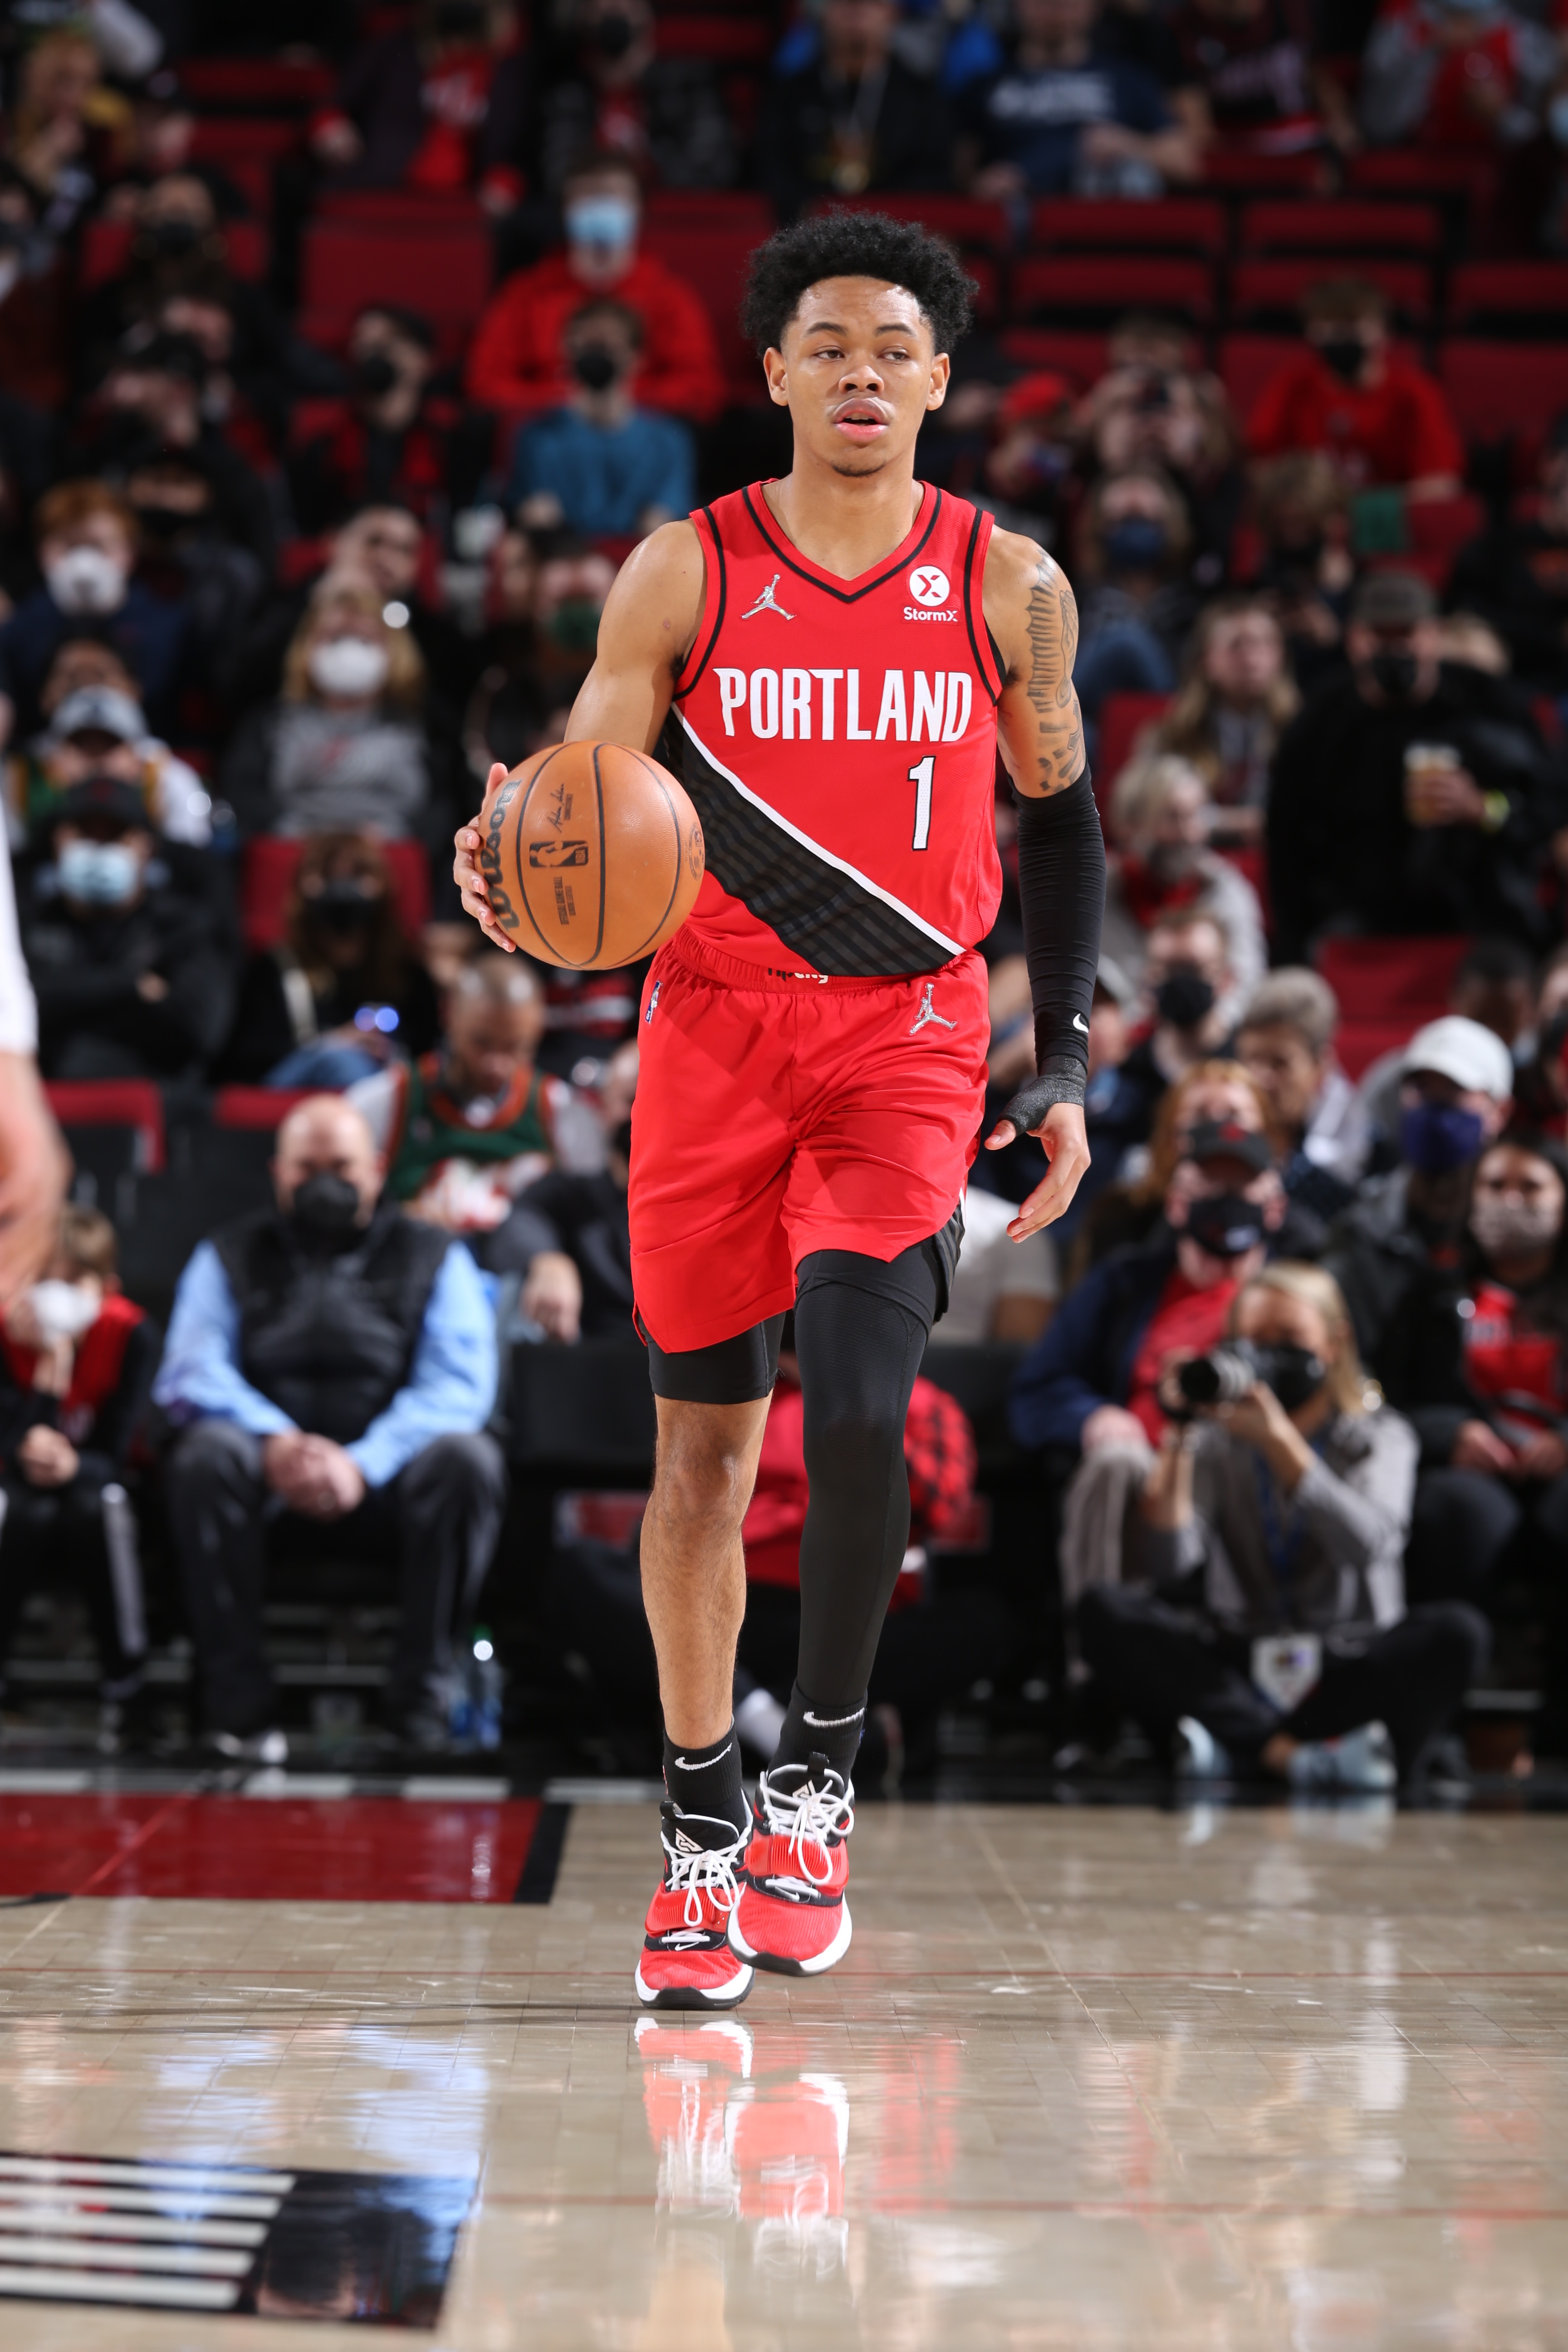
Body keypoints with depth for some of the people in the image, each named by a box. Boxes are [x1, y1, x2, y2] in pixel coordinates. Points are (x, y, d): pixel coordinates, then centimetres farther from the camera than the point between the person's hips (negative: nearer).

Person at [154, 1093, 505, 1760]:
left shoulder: (433, 1258, 11)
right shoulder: (229, 1256, 15)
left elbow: (458, 1386, -4)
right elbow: (189, 1374, 0)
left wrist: (362, 1463, -21)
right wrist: (277, 1442, -20)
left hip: (387, 1486, 0)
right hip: (271, 1487, 1)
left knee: (466, 1457, -31)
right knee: (206, 1454, -31)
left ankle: (421, 1696, -23)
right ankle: (237, 1700, -27)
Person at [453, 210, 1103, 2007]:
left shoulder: (1010, 586, 3)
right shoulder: (684, 573, 0)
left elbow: (1058, 821, 14)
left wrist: (1064, 1062, 8)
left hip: (909, 1035, -1)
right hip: (713, 1030, 1)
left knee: (856, 1407, -19)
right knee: (702, 1440, 6)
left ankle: (820, 1765, 1)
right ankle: (704, 1825, 19)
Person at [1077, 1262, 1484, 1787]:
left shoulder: (1379, 1436, 8)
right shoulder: (1216, 1440, 11)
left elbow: (1367, 1545, -16)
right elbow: (1166, 1567, -6)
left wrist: (1280, 1441, -24)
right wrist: (1176, 1449, -17)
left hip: (1350, 1670, -1)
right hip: (1237, 1671, 1)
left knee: (1458, 1632, -30)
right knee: (1105, 1610, -23)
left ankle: (1238, 1744, -34)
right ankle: (1291, 1752, -37)